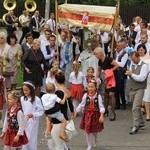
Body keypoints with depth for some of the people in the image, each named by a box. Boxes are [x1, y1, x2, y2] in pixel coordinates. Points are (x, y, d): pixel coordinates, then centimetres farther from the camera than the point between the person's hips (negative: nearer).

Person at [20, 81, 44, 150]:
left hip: (32, 122, -4)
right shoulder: (22, 99, 2)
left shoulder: (36, 99, -11)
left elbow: (41, 111, -9)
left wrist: (33, 115, -22)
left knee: (31, 138, 3)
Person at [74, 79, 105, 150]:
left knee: (94, 130, 9)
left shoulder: (98, 96, -12)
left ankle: (96, 139, 46)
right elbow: (81, 105, 4)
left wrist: (101, 116, -23)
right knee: (87, 131, 2)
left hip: (95, 114, -1)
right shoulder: (85, 95, -6)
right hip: (87, 114, 2)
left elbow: (101, 106, -13)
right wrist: (76, 113, 7)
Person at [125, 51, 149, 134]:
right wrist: (128, 74, -4)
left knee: (135, 108, -15)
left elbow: (141, 78, -19)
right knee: (137, 107, 17)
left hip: (139, 89, -7)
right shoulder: (132, 65, 12)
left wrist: (132, 74, -20)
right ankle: (141, 122, 32)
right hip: (132, 89, 7)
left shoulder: (144, 66, -11)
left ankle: (135, 127, -14)